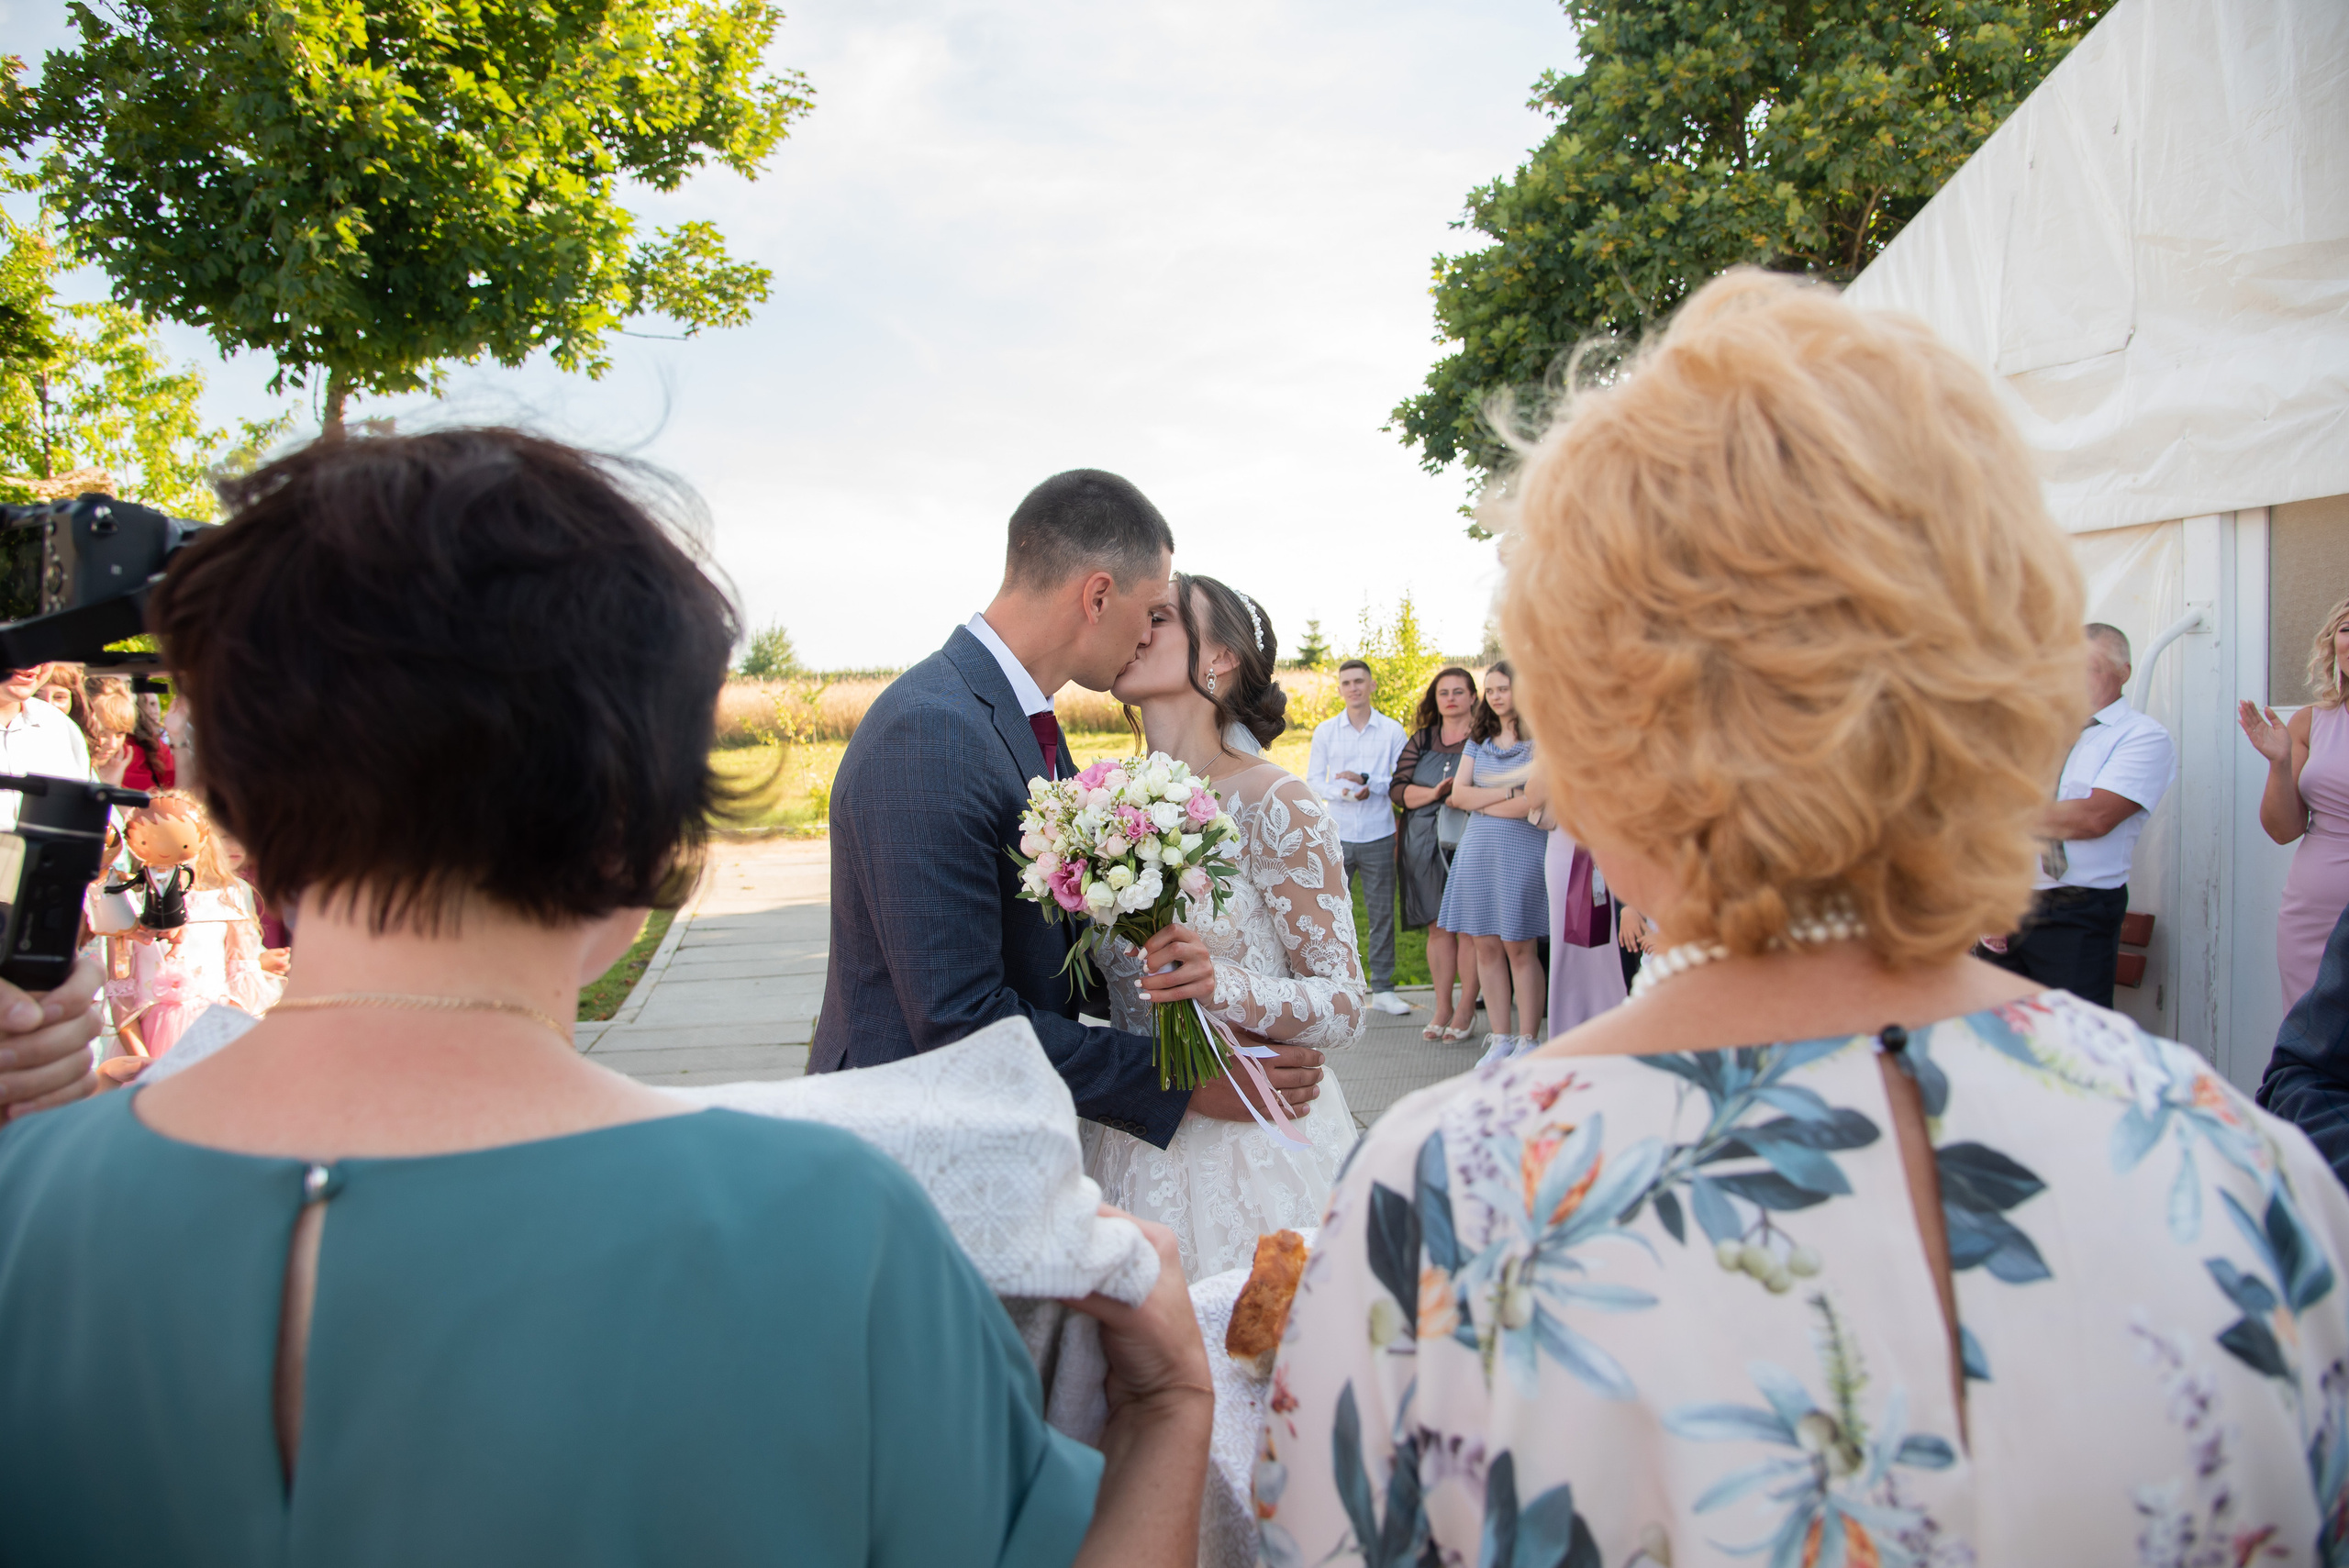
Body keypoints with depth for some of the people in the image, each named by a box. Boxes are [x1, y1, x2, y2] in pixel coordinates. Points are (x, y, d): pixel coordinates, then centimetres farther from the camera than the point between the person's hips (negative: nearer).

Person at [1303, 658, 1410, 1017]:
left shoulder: (1392, 731, 3)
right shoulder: (1325, 731, 6)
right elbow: (1313, 780, 3)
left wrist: (1367, 781, -16)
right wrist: (1344, 793, -15)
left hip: (1378, 836, 0)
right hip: (1336, 836, 0)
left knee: (1382, 913, 5)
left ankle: (1382, 989, 14)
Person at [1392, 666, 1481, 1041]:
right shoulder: (1421, 740, 14)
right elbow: (1397, 788, 7)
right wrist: (1434, 794, -10)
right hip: (1426, 845, 4)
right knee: (1438, 926, 6)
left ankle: (1466, 1007, 5)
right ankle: (1442, 1007, 13)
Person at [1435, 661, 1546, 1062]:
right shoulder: (1479, 741, 16)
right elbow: (1458, 794, 6)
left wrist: (1484, 802, -6)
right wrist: (1509, 792, -6)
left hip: (1522, 849, -5)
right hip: (1476, 851, 5)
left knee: (1519, 948, -4)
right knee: (1486, 946, 3)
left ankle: (1528, 1040, 4)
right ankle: (1500, 1038, 10)